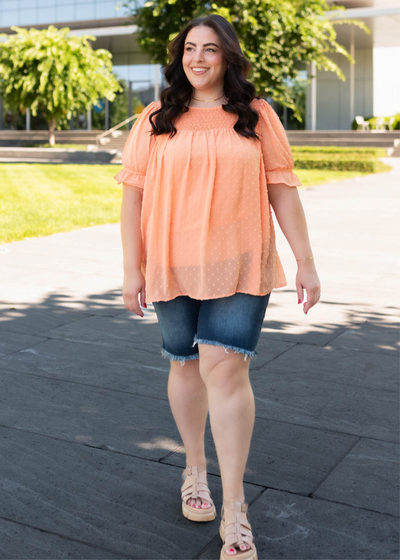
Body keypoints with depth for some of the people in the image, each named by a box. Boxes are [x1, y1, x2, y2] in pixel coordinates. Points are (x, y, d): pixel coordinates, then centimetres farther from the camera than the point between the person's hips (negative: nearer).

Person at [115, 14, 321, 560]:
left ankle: (235, 508, -1)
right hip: (173, 268, 2)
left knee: (226, 368, -11)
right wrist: (132, 268, -1)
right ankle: (195, 468, 37)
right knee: (187, 365, 14)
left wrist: (306, 262, 1)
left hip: (240, 266, -2)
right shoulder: (156, 119, 5)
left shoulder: (256, 115, 4)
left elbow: (283, 189, 3)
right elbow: (133, 191, 3)